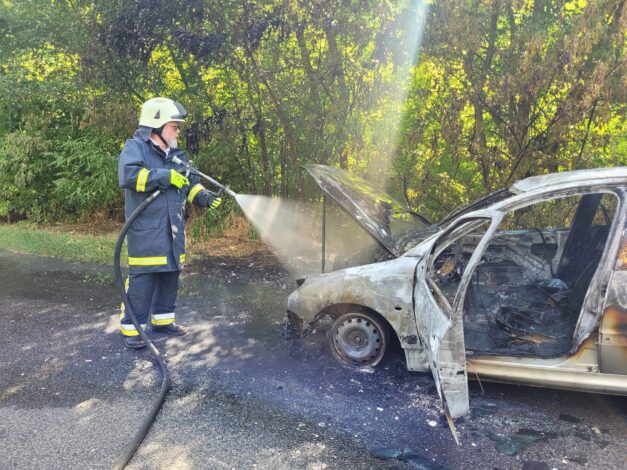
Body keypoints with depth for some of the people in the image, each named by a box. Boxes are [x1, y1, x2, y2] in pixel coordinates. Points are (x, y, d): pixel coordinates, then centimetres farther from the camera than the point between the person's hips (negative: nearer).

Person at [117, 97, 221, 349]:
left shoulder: (176, 154, 17)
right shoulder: (135, 147, -6)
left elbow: (190, 183, 17)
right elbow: (128, 174, -24)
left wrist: (204, 196, -3)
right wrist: (165, 177, -21)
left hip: (173, 230, 8)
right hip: (146, 230, -7)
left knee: (170, 275, 13)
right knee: (142, 279, -5)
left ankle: (162, 319, 28)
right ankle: (131, 327, 6)